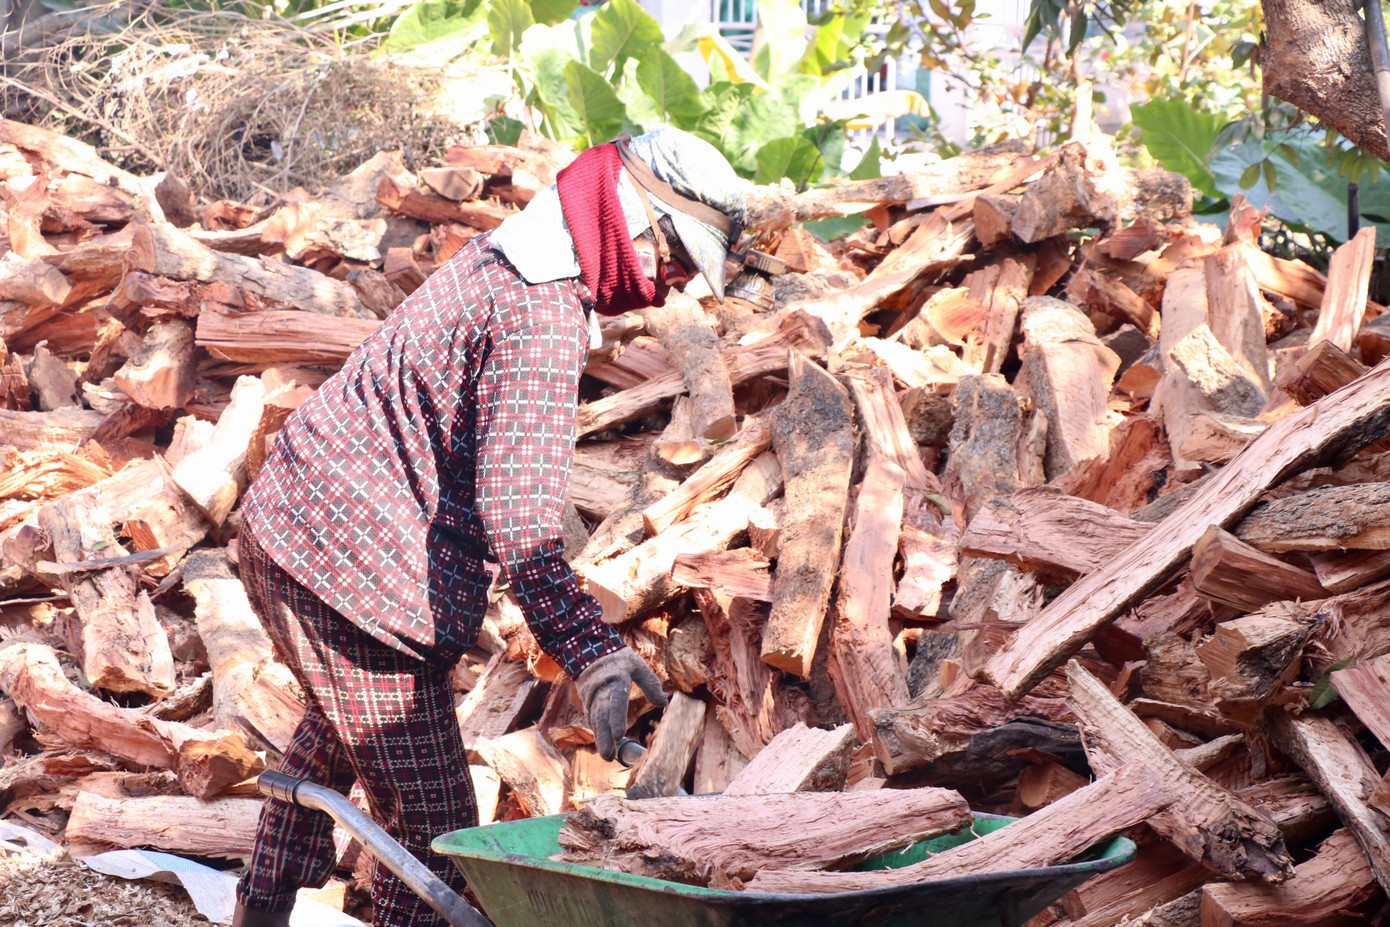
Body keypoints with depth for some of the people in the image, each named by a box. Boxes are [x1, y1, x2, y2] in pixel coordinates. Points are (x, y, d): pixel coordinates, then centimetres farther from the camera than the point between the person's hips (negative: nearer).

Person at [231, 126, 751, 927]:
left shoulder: (502, 257, 11)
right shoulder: (543, 318, -21)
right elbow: (519, 508, -31)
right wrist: (590, 650, -39)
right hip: (357, 570, -11)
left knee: (338, 728, 35)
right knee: (436, 824, -6)